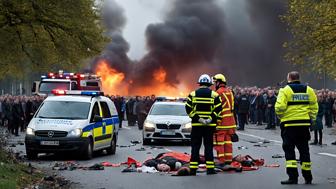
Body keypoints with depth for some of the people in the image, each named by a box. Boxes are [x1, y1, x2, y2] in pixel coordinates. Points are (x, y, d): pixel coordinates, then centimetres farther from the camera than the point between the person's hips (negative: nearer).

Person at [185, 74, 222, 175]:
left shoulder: (192, 94, 3)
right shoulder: (214, 95, 1)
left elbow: (188, 109, -6)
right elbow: (218, 109, -8)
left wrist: (198, 118, -10)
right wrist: (211, 119, -11)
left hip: (196, 125, 0)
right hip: (210, 125, 0)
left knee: (195, 146, 4)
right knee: (209, 146, 5)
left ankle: (193, 169, 1)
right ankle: (210, 168, 3)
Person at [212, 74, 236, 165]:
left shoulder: (219, 92, -12)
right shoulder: (230, 92, 15)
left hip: (221, 121, -8)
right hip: (230, 121, 8)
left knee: (219, 141, -4)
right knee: (228, 140, 14)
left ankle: (221, 160, -6)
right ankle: (228, 159, 16)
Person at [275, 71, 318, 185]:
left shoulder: (285, 90, -7)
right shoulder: (308, 90, 7)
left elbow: (280, 107, -16)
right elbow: (314, 106, 8)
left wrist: (281, 116, 3)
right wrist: (312, 118, 16)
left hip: (289, 124, -4)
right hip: (304, 124, 4)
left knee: (289, 150, 2)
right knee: (304, 150, 13)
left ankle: (293, 176, -7)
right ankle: (307, 177, 17)